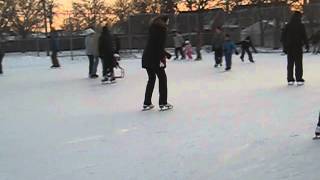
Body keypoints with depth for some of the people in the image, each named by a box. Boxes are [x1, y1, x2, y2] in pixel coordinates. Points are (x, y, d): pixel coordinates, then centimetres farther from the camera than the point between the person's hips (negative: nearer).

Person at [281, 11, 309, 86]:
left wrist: (285, 47, 16)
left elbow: (283, 37, 8)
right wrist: (306, 45, 5)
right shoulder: (301, 26, -7)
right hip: (298, 47, -3)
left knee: (290, 64, 9)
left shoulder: (287, 26, 5)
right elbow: (304, 36, -6)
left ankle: (290, 80, 8)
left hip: (289, 47, 4)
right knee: (298, 63, -1)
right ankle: (299, 80, -4)